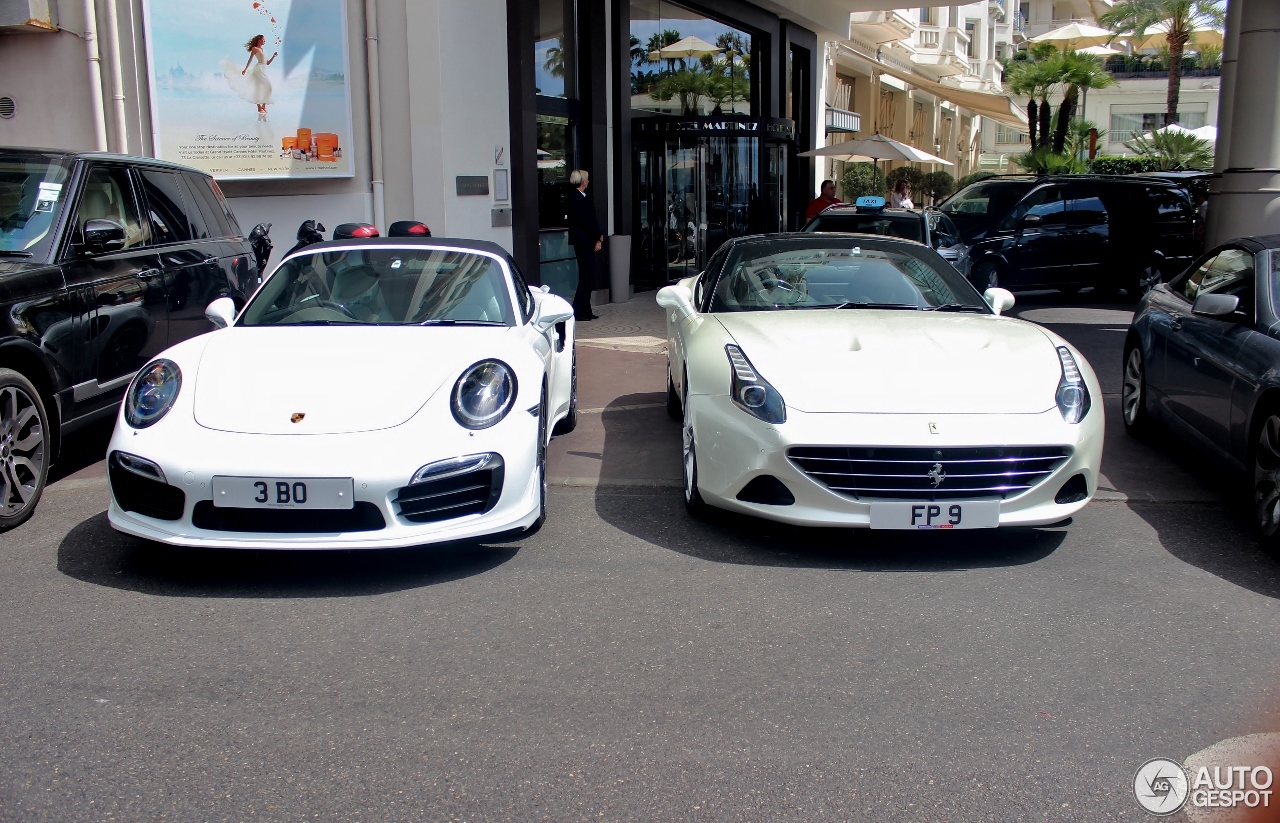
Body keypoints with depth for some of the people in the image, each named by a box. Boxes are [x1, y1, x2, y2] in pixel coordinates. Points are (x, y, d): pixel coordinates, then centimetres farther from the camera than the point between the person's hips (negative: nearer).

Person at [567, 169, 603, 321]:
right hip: (583, 241, -10)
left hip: (588, 242, 10)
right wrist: (597, 238, -12)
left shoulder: (583, 197, 16)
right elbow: (585, 221, -17)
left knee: (588, 276, 11)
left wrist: (598, 236, 5)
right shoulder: (576, 198, -13)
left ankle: (585, 311, 15)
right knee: (586, 276, -8)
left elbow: (591, 219, 17)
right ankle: (579, 311, -4)